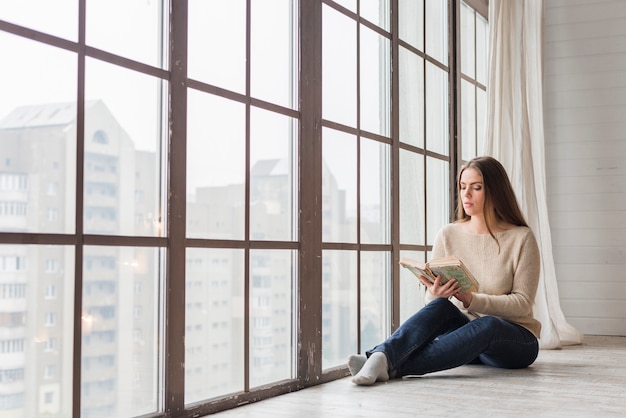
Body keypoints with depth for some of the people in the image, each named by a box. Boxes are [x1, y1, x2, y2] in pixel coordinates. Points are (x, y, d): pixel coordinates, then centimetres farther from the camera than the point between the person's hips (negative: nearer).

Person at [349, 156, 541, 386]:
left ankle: (393, 367, -48)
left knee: (487, 325, -37)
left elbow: (523, 303, -10)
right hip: (465, 327, 3)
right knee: (440, 307, -30)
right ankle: (381, 356, -51)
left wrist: (472, 300, -26)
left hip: (517, 340, -2)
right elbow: (430, 299, 1)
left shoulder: (521, 238, -6)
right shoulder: (448, 235, 3)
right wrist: (434, 294, -25)